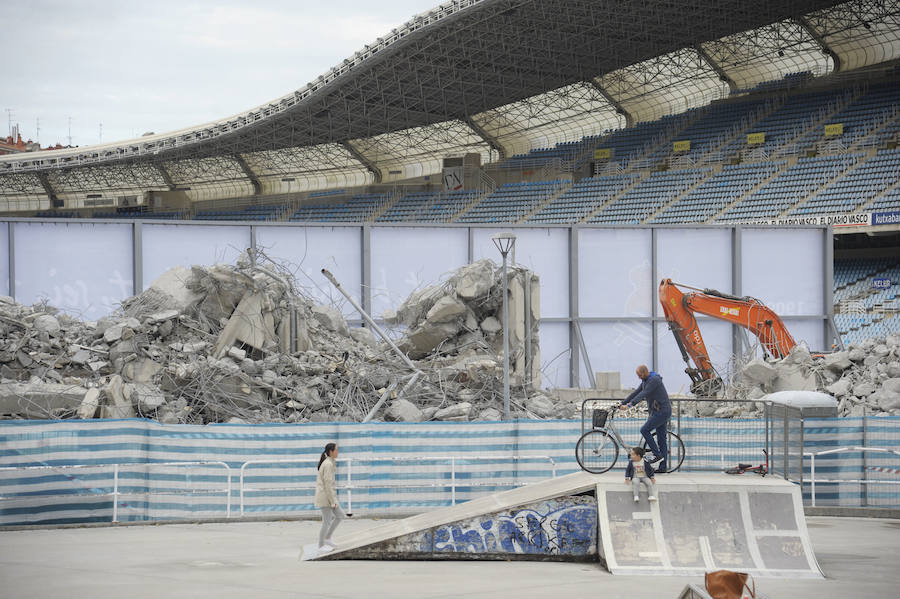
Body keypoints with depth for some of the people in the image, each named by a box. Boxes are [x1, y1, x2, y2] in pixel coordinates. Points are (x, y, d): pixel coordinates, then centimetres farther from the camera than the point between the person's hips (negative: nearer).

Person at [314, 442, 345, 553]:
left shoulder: (327, 463, 12)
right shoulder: (328, 464, -19)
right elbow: (328, 483, -22)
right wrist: (333, 501, -18)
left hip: (329, 494, 10)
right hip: (326, 495, -10)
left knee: (340, 515, 14)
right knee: (327, 522, -1)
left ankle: (327, 538, 19)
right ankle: (321, 546, 8)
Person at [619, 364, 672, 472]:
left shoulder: (654, 380, -17)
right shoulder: (645, 381, 14)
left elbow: (643, 394, -26)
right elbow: (635, 393, 17)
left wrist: (629, 404, -32)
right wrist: (622, 404, 11)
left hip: (662, 411, -10)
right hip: (657, 412, 10)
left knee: (645, 430, -13)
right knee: (662, 439, 7)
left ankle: (657, 455, -8)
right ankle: (663, 467, 7)